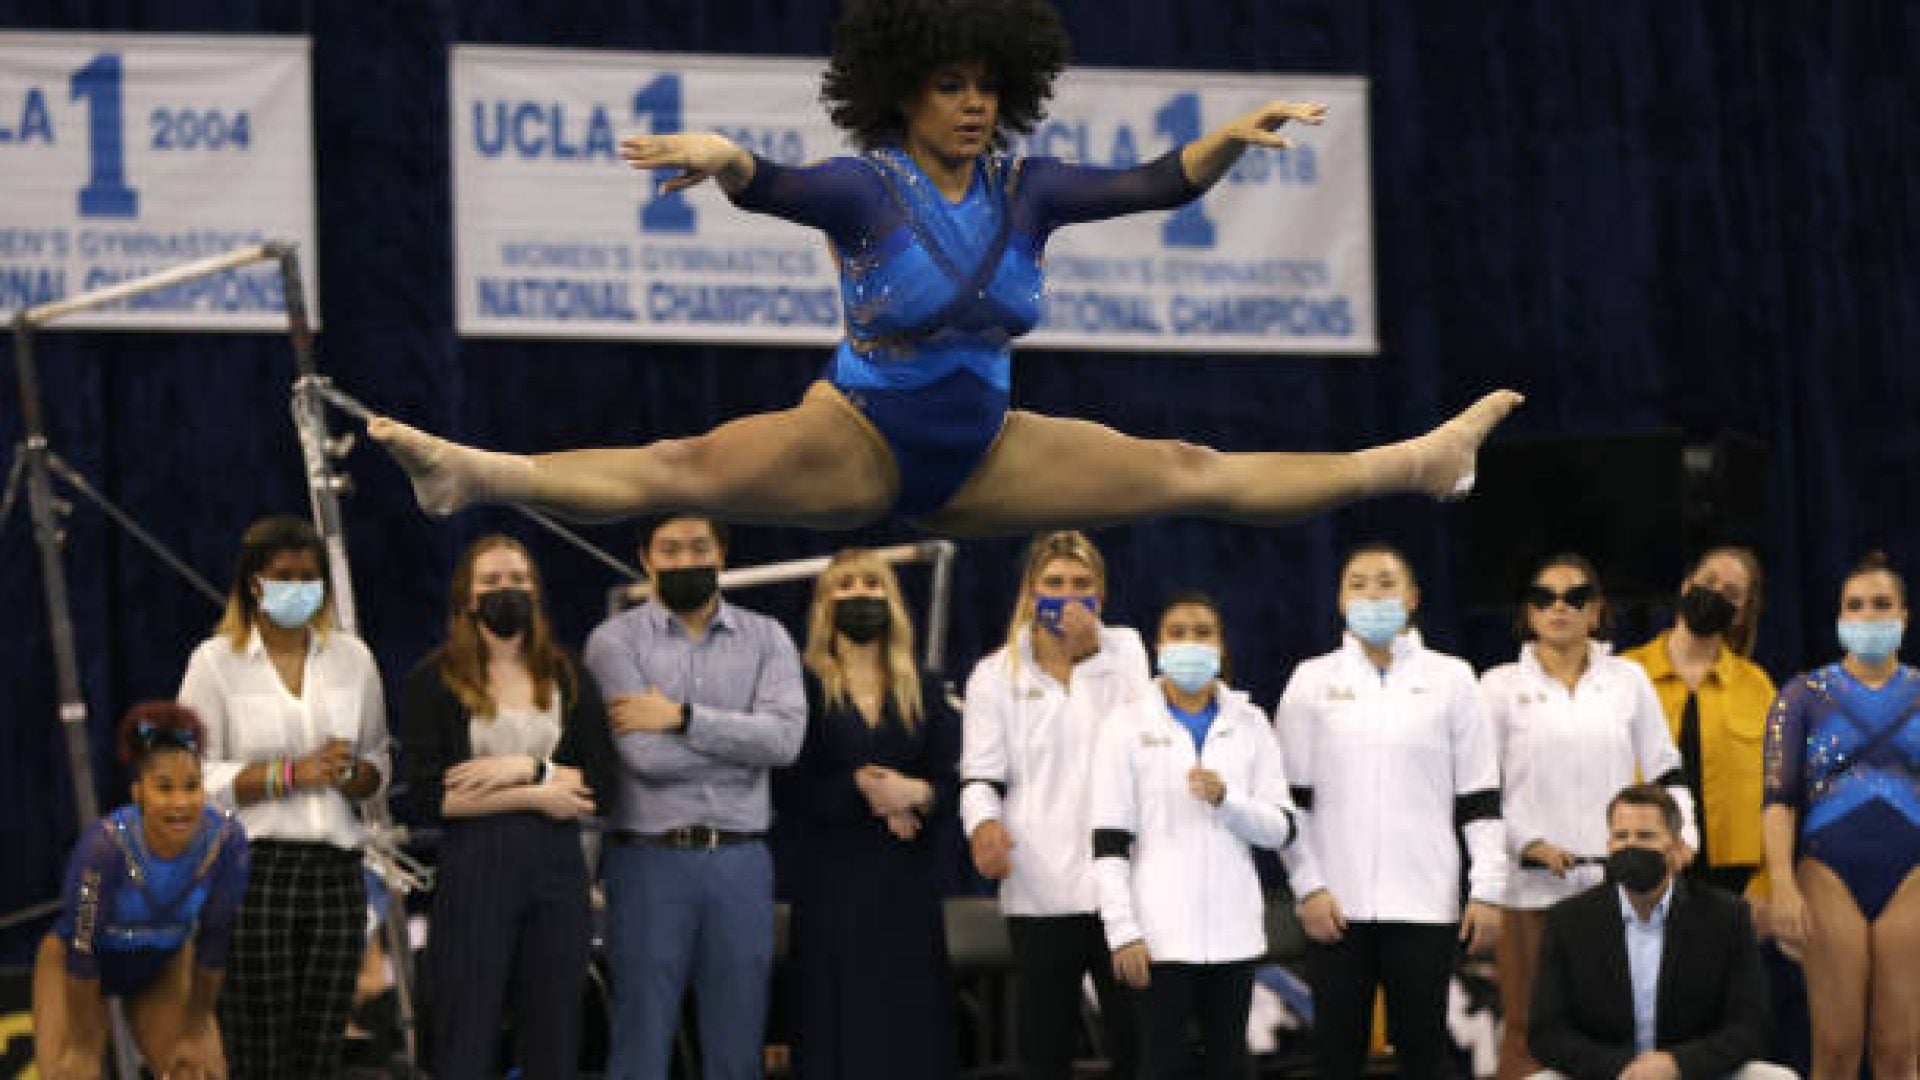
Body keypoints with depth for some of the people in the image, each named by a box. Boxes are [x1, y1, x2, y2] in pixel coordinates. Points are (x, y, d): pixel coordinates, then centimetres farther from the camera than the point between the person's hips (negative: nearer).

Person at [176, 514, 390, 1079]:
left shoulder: (351, 657, 11)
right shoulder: (215, 662, 0)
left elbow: (378, 767, 18)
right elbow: (193, 777, -5)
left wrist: (349, 773, -6)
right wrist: (291, 774, -14)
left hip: (335, 872, 4)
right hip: (253, 870, -4)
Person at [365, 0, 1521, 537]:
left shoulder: (1024, 188, 3)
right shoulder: (867, 187, -10)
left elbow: (1154, 183, -3)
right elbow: (776, 187, -30)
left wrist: (1231, 137, -21)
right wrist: (722, 159, -53)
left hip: (983, 452, 4)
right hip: (861, 436, -4)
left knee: (1191, 472, 5)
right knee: (693, 468, -29)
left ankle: (1412, 464, 11)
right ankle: (474, 474, -41)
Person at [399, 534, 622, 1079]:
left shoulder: (568, 679, 13)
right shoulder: (434, 681, 3)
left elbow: (604, 786, 4)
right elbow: (426, 798, -8)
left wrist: (523, 768, -9)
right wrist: (535, 797, -9)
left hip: (558, 871, 4)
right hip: (473, 872, -3)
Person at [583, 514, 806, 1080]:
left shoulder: (766, 638, 9)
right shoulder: (616, 640, 1)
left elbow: (786, 736, -8)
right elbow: (645, 755, -11)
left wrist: (683, 716, -12)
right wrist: (743, 741, -4)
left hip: (740, 863, 2)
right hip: (650, 860, -2)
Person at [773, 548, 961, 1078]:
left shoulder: (924, 691, 14)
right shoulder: (805, 689, 4)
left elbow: (953, 784, 6)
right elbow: (790, 791, -4)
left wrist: (915, 793, -14)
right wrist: (859, 789, -14)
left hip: (908, 879, 3)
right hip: (832, 880, -3)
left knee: (913, 1030, -2)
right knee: (841, 1028, -6)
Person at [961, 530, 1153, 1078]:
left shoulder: (1125, 650, 11)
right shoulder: (996, 674, 9)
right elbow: (981, 773, 3)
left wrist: (1090, 652, -6)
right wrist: (983, 822, -18)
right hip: (1040, 887, 0)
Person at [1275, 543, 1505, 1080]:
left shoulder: (1451, 679, 7)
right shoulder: (1312, 681, 9)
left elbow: (1481, 797, 6)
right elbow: (1290, 797, 7)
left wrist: (1488, 892, -1)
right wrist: (1308, 887, -4)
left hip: (1424, 904, -1)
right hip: (1336, 904, 1)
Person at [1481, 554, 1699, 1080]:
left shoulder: (1627, 679, 12)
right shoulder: (1503, 685, 7)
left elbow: (1664, 767, 14)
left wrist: (1682, 832, -3)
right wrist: (1527, 843, -10)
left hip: (1615, 881, 2)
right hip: (1531, 884, -2)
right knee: (1527, 1032, -3)